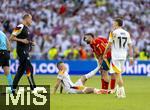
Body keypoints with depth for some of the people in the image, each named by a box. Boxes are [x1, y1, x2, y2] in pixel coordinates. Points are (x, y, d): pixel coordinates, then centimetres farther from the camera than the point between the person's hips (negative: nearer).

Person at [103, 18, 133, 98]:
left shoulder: (113, 33, -9)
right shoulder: (127, 33, 7)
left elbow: (109, 45, -6)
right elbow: (130, 46, 7)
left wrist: (104, 54, 6)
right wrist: (131, 57, 10)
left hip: (115, 57, -6)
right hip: (123, 56, 6)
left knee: (117, 74, -5)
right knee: (119, 74, 19)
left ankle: (122, 92, -12)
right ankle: (119, 91, 21)